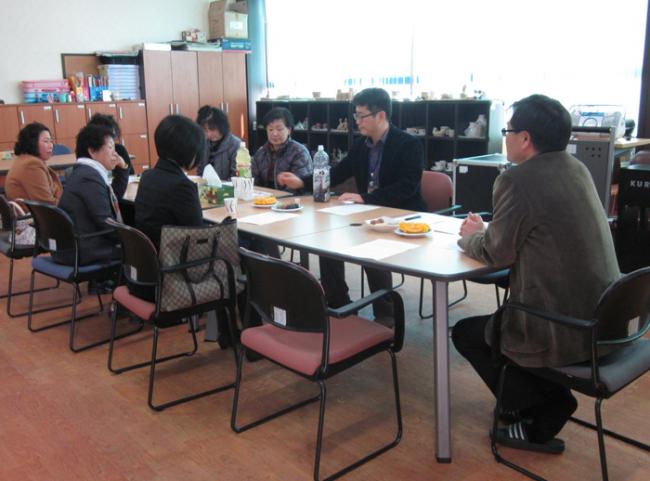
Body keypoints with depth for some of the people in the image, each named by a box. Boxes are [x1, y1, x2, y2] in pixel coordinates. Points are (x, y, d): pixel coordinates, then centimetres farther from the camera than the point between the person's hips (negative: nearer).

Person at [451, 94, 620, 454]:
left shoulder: (518, 180, -19)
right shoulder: (576, 168, 7)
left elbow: (496, 254, -10)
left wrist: (470, 237, 9)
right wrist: (486, 231, 13)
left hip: (566, 331, -9)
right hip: (605, 321, 9)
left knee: (466, 333, 14)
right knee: (496, 319, 30)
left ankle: (537, 419, 17)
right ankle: (548, 404, 33)